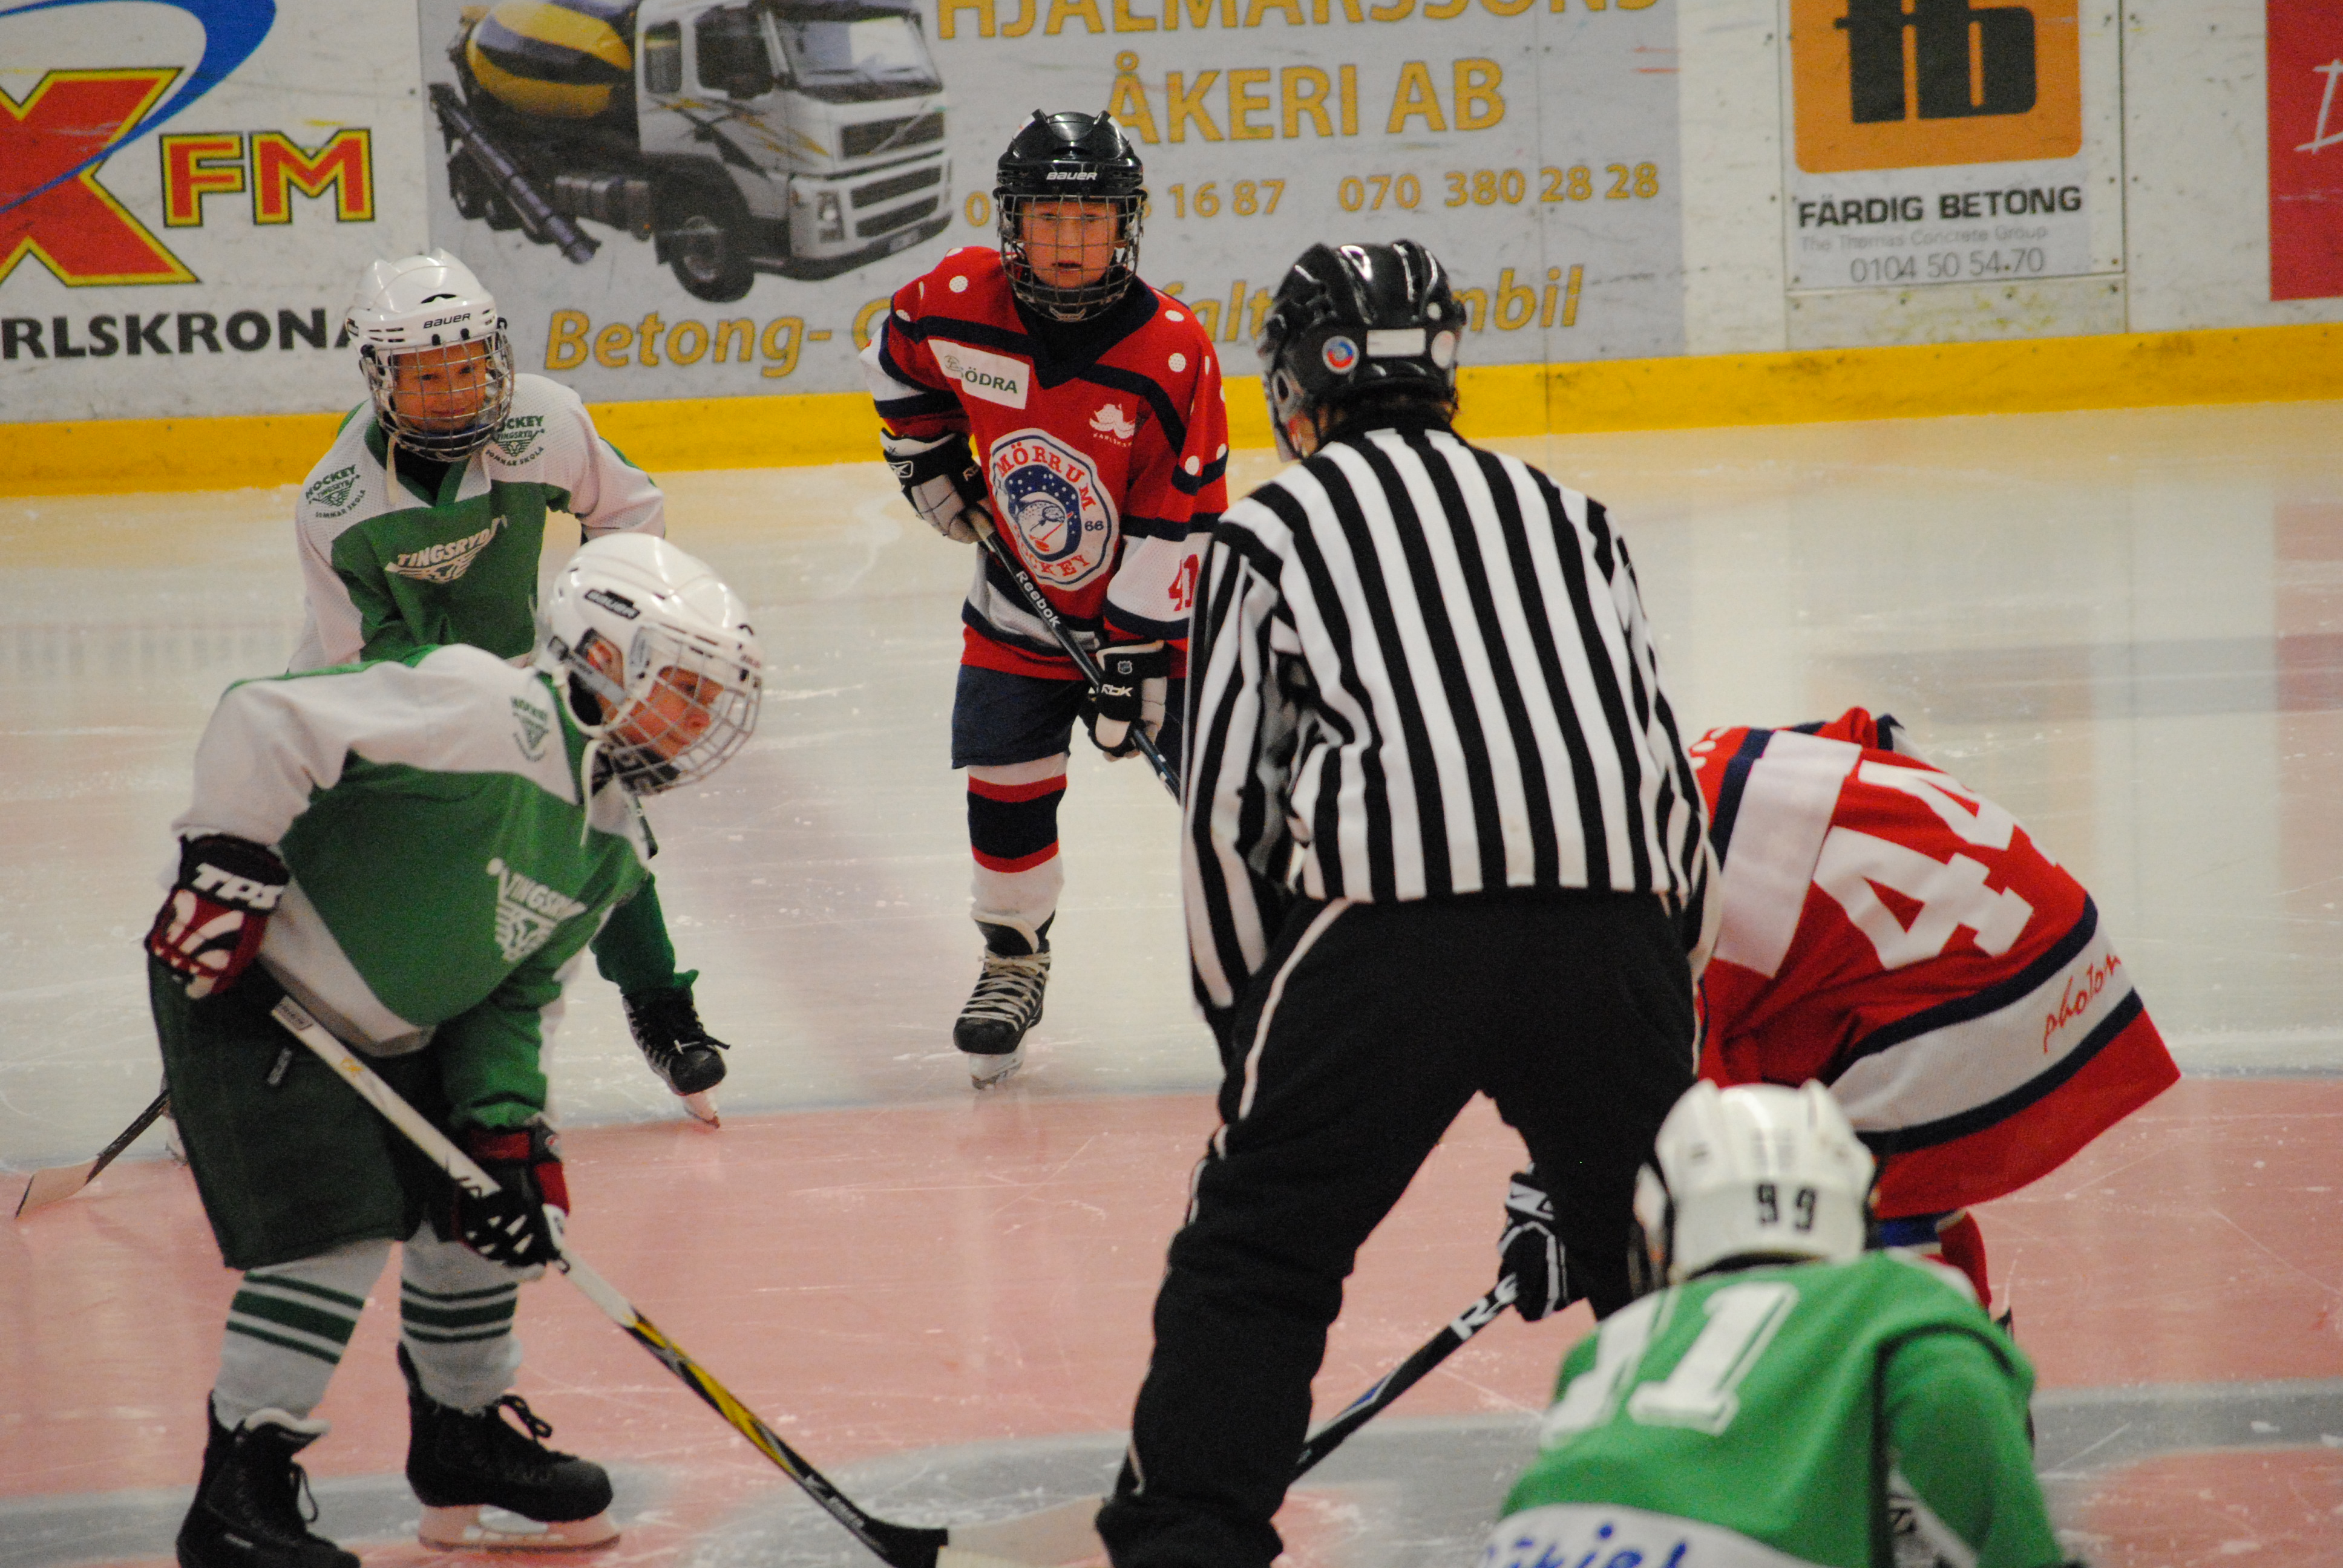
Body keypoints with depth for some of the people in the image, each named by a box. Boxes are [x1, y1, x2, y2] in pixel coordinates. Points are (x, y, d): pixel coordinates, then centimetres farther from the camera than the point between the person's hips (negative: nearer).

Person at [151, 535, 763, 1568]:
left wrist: (507, 1123, -5)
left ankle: (464, 1438, 34)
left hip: (396, 1035, 9)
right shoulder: (484, 715, -26)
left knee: (486, 1214, 13)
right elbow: (266, 722, -28)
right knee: (334, 1234, -16)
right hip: (244, 989, -9)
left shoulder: (611, 843, 4)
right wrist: (227, 862, -27)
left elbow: (521, 991, 8)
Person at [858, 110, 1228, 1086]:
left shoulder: (1171, 353, -25)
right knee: (1006, 785, 0)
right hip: (1023, 601, 3)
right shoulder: (958, 305, -16)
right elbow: (896, 355, 10)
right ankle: (1014, 959, 21)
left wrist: (1132, 651, -22)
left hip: (1156, 603, -3)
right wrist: (927, 453, 7)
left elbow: (1175, 523, -21)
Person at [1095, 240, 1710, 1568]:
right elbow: (1668, 774, 23)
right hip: (1608, 914, 3)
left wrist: (1249, 1024, 18)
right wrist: (1656, 991, 28)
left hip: (1387, 922, -3)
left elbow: (1229, 806, 10)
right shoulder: (1568, 515, 28)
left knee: (1258, 1257, 7)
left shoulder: (1273, 528, 17)